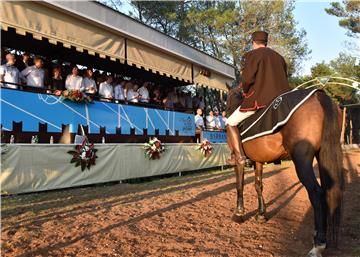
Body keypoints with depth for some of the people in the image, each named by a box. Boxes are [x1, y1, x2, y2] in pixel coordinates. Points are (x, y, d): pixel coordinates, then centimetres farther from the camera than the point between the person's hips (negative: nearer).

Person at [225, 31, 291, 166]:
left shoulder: (253, 54, -3)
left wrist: (246, 91, 6)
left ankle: (239, 157, -9)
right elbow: (284, 78, 24)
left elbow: (247, 78, -13)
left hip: (259, 99, -8)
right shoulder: (279, 56, 20)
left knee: (231, 123, 0)